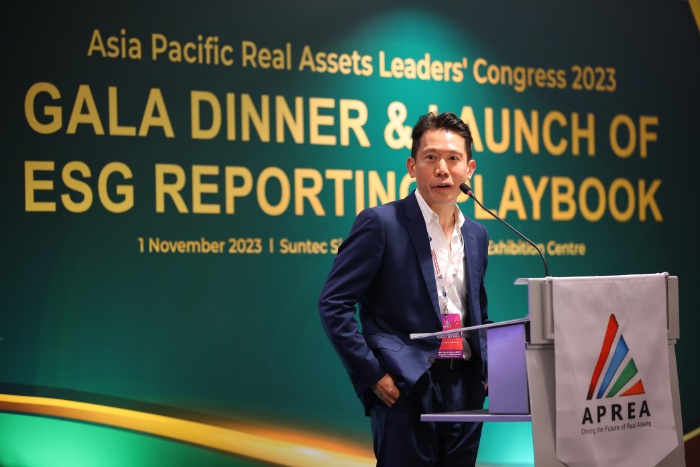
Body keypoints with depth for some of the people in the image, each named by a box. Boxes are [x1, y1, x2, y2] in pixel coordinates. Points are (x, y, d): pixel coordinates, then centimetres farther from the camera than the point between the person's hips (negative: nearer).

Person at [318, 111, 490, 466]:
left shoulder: (476, 235, 13)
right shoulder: (381, 223, -6)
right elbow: (333, 303, -9)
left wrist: (485, 370, 10)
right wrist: (372, 374, -12)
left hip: (465, 390, 6)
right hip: (407, 390, -6)